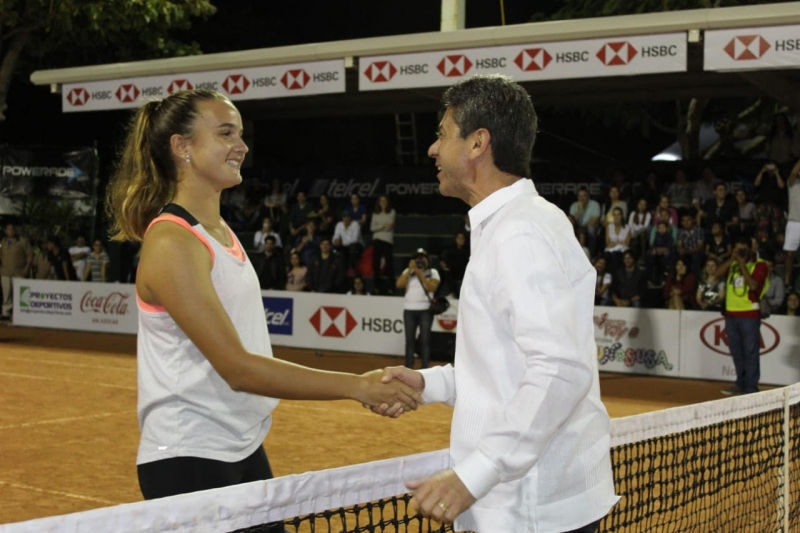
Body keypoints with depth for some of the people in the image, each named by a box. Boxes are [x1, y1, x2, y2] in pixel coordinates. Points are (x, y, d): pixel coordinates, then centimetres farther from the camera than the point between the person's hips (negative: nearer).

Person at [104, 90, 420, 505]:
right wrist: (357, 386, -26)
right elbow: (238, 369, -24)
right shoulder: (171, 243, -18)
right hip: (187, 461, -8)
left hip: (245, 449, 8)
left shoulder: (223, 232, 9)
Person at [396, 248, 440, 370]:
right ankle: (408, 367, 6)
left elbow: (432, 288, -10)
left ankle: (425, 367, -3)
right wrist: (410, 270, -9)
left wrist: (421, 274, -13)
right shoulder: (408, 271, 12)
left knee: (425, 339, -5)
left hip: (425, 310, -2)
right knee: (409, 340, 3)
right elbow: (399, 284, -4)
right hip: (409, 309, 2)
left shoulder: (433, 272, 6)